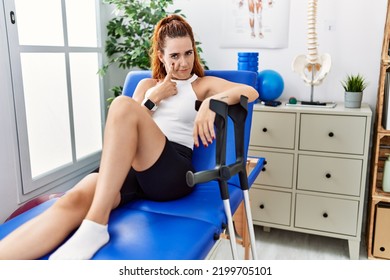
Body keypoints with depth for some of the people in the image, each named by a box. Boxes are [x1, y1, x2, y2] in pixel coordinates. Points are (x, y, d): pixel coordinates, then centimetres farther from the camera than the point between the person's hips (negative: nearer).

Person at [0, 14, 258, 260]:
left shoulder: (203, 84, 17)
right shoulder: (147, 85, 26)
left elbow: (251, 92, 1)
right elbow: (125, 129, 16)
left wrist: (211, 102, -17)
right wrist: (155, 98, 6)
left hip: (173, 171, -3)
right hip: (126, 165, 4)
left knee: (123, 105, -31)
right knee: (74, 201, -30)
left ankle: (96, 225, -37)